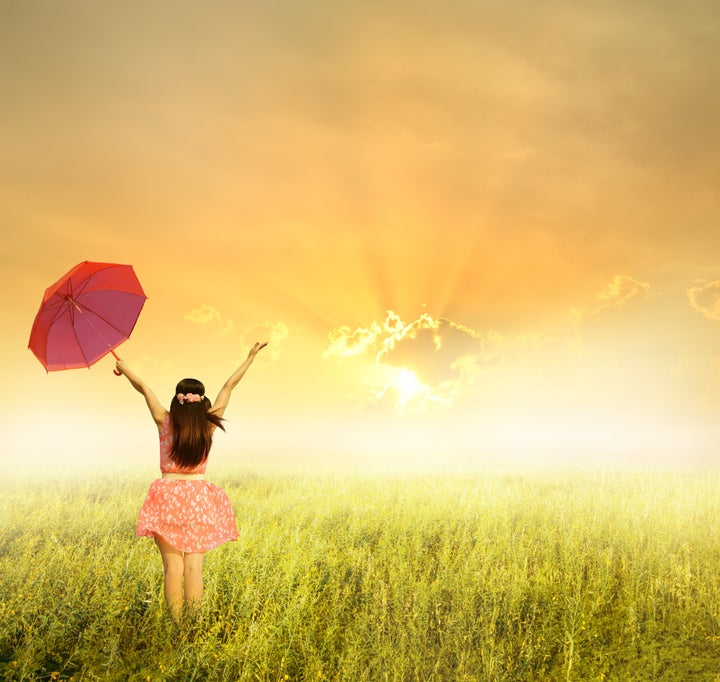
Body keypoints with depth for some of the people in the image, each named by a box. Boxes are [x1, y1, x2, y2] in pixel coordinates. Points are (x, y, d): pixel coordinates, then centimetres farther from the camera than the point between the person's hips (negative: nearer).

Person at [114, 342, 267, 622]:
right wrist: (251, 357, 13)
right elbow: (229, 386, 5)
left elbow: (144, 388, 8)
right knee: (194, 566, 2)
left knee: (173, 567, -1)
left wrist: (124, 369, 24)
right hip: (199, 499, 1)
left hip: (169, 498, -1)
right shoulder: (208, 424, -3)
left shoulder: (165, 421, -4)